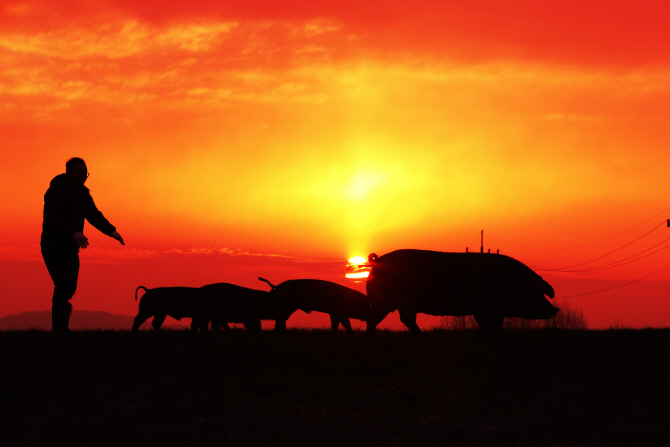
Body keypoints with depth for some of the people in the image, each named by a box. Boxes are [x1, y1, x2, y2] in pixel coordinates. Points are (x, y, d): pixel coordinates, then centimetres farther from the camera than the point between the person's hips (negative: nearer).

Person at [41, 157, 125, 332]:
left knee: (69, 288, 9)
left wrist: (111, 231, -3)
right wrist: (73, 233, -42)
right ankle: (59, 329, -15)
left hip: (71, 248, 8)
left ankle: (61, 328, 17)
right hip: (54, 247, -8)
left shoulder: (82, 193, 11)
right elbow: (55, 217, -28)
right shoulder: (56, 191, -14)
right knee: (63, 286, -17)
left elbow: (94, 215, 12)